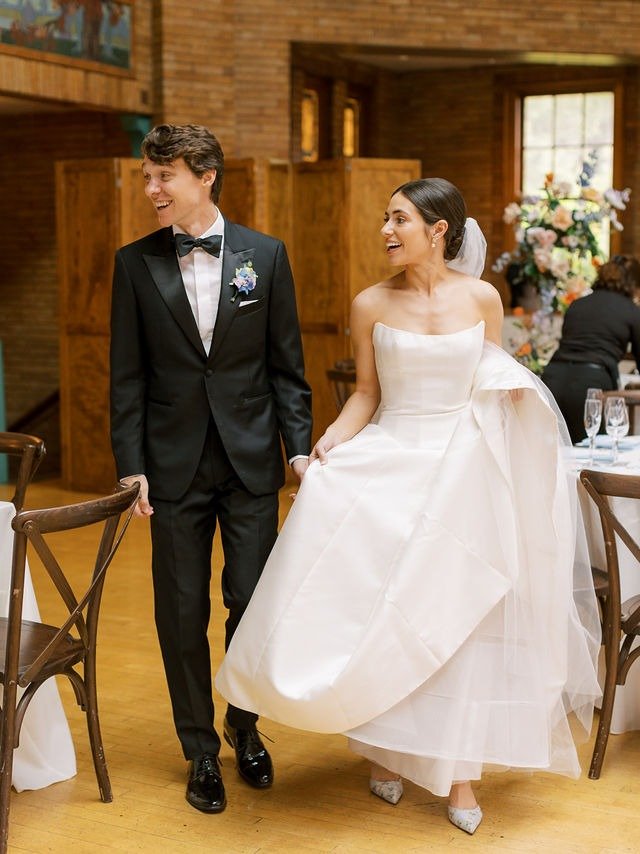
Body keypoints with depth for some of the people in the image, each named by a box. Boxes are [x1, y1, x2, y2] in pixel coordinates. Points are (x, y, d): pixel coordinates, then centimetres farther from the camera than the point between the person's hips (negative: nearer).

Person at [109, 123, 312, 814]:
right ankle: (201, 751, 25)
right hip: (175, 463, 0)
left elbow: (286, 363, 4)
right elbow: (127, 375, 2)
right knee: (182, 613, 7)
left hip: (250, 459, 0)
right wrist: (130, 464, -4)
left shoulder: (264, 255, 1)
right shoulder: (135, 263, 1)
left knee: (253, 601, 4)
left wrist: (299, 444, -3)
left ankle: (242, 724, 31)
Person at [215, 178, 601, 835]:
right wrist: (333, 438, -11)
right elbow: (366, 393, 4)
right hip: (390, 465, 0)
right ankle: (384, 749, 19)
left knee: (455, 617, 3)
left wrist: (515, 388, -9)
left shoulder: (482, 298, 1)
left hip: (463, 468, 0)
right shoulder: (371, 305, 1)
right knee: (380, 614, -1)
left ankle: (456, 769, 16)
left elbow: (498, 384, 12)